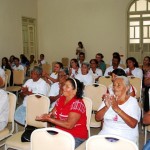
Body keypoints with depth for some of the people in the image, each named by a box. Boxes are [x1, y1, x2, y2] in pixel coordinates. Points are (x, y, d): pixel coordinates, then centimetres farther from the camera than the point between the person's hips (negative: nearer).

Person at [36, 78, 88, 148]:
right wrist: (48, 115, -15)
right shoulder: (61, 99, 7)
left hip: (75, 137, -6)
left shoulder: (77, 103, -16)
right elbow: (52, 114, 9)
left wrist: (49, 119, -19)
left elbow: (69, 125, -22)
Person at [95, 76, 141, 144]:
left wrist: (117, 108, -25)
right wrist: (106, 107, -18)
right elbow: (97, 118, 0)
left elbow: (133, 124, -18)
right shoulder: (109, 98, 7)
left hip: (126, 137, -4)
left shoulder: (132, 101, -3)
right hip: (106, 134, 5)